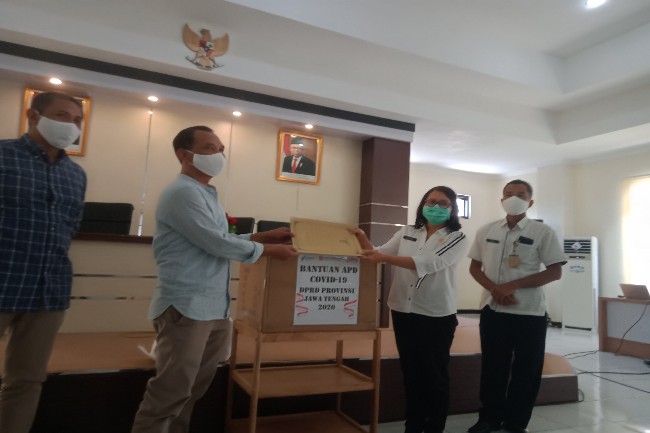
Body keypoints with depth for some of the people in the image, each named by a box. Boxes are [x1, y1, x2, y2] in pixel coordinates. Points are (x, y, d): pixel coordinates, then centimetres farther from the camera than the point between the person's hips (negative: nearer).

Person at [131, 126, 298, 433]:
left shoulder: (206, 194, 16)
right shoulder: (183, 192, -14)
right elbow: (218, 244, -19)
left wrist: (266, 236, 10)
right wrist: (270, 250, -8)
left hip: (214, 308, 9)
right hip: (186, 307, -9)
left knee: (192, 389, 17)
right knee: (170, 393, 0)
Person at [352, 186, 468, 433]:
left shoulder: (458, 239, -5)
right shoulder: (406, 233, 9)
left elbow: (429, 263, -22)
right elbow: (381, 253, 6)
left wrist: (384, 258, -32)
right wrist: (364, 243, -16)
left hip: (437, 317, -4)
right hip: (403, 313, 4)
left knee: (435, 376, 8)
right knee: (411, 373, 16)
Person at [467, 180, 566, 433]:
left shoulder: (543, 232, -5)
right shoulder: (486, 231, 4)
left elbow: (555, 272, -7)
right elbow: (475, 267, 9)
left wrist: (512, 286, -16)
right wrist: (495, 289, -10)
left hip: (529, 313, -2)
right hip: (492, 310, 3)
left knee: (526, 371, 8)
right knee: (492, 367, 14)